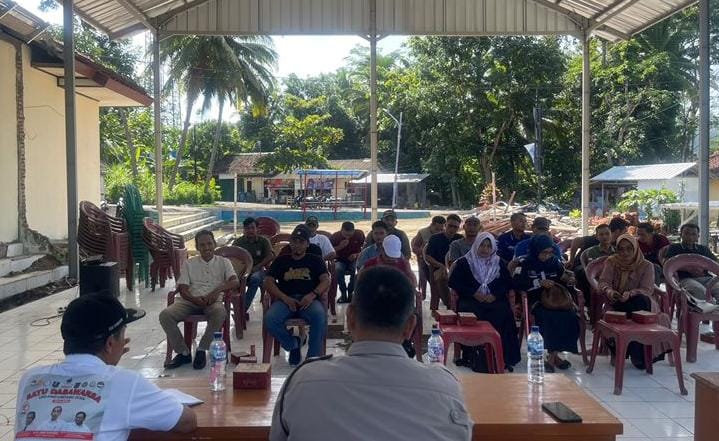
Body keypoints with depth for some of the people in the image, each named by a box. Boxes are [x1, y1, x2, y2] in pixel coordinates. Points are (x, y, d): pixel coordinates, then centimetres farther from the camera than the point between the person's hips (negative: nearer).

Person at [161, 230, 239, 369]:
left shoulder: (223, 262, 13)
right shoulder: (189, 263, 15)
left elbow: (235, 282, -3)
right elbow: (182, 289, 5)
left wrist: (218, 290, -23)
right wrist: (194, 299, -18)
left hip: (213, 300, -2)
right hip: (191, 300, 2)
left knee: (220, 312, -38)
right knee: (165, 315, -26)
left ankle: (202, 350, -20)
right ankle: (183, 352, -13)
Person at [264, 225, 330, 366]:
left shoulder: (315, 260, 20)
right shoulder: (281, 260, 22)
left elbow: (326, 280, 6)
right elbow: (268, 282, 9)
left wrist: (312, 295, -16)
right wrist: (285, 298, -9)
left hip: (309, 299, -1)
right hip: (286, 299, 1)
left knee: (320, 316, -36)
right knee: (270, 319, -31)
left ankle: (313, 358, -23)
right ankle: (293, 345, -3)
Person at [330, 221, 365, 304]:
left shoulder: (359, 234, -10)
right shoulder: (335, 236, -12)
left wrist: (357, 255, -19)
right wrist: (340, 247, -25)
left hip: (354, 260, 0)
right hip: (340, 260, 0)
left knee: (356, 269, -34)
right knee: (338, 269, -35)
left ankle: (350, 293, -13)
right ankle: (343, 293, -18)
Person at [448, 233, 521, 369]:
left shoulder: (499, 263, 19)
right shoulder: (464, 262, 10)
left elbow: (507, 283, 13)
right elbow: (453, 282, 1)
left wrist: (495, 295, -7)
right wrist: (474, 293, -9)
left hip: (494, 300, 2)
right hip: (471, 301, -2)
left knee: (505, 313, -29)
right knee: (475, 315, -35)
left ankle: (505, 357, -21)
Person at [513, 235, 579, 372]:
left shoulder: (555, 261, 11)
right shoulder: (525, 263, -3)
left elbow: (563, 278, 23)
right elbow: (517, 283, -16)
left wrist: (569, 280, -1)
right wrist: (539, 282, -22)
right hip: (535, 300, -4)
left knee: (571, 317, -23)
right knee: (549, 318, -33)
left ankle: (553, 356, -13)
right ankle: (554, 356, -16)